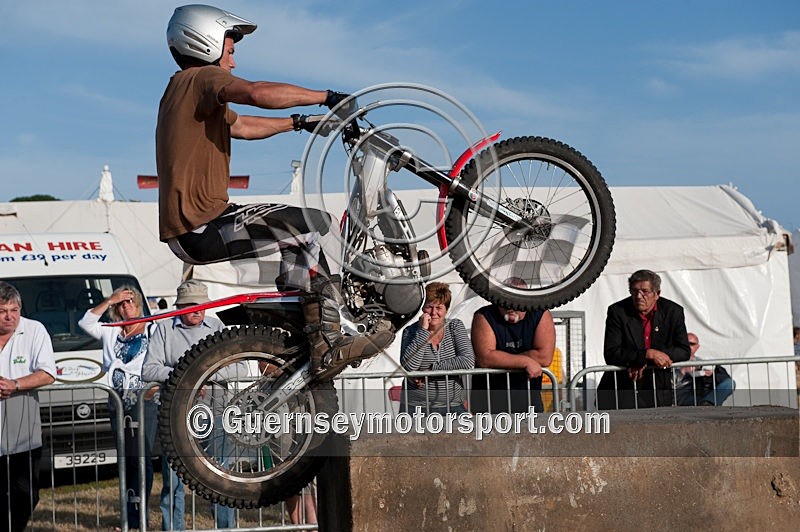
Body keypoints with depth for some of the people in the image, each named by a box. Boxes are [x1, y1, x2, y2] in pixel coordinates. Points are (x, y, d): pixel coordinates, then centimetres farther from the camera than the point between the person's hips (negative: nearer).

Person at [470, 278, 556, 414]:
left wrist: (501, 359, -10)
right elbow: (484, 358, -17)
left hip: (527, 393, 2)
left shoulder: (540, 315, -1)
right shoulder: (484, 317, -5)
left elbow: (545, 357, -12)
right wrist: (526, 362, -17)